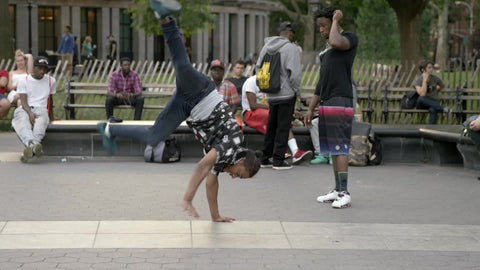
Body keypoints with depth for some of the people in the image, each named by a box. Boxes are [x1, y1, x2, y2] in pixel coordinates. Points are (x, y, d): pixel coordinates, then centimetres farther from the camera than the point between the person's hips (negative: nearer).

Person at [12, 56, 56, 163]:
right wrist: (30, 113, -21)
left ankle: (30, 148, -64)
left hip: (41, 109, 1)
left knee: (40, 122, -39)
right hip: (25, 109, -1)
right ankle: (32, 145, -67)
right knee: (22, 122, -39)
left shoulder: (51, 81, 19)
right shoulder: (24, 81, 11)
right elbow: (24, 101, -2)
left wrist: (51, 116, 39)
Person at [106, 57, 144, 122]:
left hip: (130, 98, 0)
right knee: (109, 99, -32)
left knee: (140, 99, -31)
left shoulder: (135, 75, -14)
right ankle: (110, 118, -27)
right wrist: (117, 95, -44)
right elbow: (109, 93, -21)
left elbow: (139, 92, -19)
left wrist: (132, 95, -43)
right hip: (118, 98, 0)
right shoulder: (114, 75, -14)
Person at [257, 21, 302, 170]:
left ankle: (265, 159, 19)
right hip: (286, 94, -6)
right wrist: (297, 90, -3)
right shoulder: (290, 48, -12)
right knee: (283, 127, 0)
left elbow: (258, 69, 13)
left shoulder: (266, 47, 9)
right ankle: (278, 160, 1)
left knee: (271, 126, 15)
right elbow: (295, 72, -16)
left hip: (271, 95, 6)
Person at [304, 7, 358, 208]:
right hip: (326, 102, 8)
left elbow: (336, 42, -28)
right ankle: (337, 191, 12)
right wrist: (311, 109, 21)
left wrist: (336, 21, -9)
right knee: (332, 149, 8)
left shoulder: (350, 38, -2)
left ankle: (345, 193, -13)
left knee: (340, 147, -13)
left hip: (341, 101, -8)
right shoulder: (326, 48, 22)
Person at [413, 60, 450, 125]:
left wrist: (438, 88, 14)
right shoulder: (418, 80, -7)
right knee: (421, 98, -38)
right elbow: (422, 94, -24)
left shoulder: (435, 78, 5)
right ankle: (442, 108, -35)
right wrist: (425, 80, -21)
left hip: (433, 103, 1)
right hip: (422, 104, -1)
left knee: (432, 110, -38)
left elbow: (443, 85, 30)